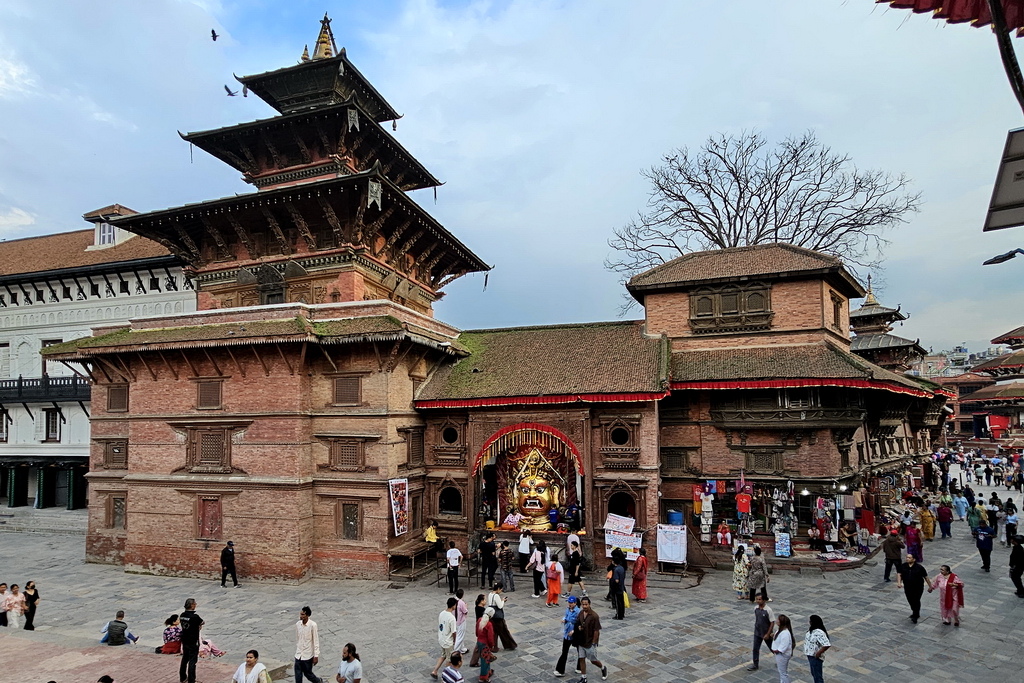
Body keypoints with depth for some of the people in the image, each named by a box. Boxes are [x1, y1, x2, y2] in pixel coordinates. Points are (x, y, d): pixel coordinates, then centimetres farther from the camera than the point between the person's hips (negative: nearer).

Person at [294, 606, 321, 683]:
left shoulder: (312, 625, -18)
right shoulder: (297, 624, -3)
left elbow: (316, 641, -14)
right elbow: (297, 639, 10)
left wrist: (316, 656, -13)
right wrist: (297, 650, 17)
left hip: (308, 655, -4)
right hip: (298, 655, 5)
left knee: (307, 674, 8)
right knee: (298, 676, 5)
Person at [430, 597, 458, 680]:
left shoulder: (441, 613, -4)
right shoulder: (452, 618, -28)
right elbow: (453, 632, -21)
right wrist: (454, 641, -2)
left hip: (441, 640, 7)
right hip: (448, 642, -7)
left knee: (443, 656, 26)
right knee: (449, 659, 14)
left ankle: (434, 672, 24)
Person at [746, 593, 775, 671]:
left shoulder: (768, 610, -24)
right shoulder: (755, 608, -6)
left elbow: (772, 622, -19)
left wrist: (768, 634, -18)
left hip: (767, 633, -4)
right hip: (757, 633, 5)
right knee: (755, 649, 6)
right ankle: (755, 665, 19)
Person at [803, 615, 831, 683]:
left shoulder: (819, 633, -31)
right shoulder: (812, 629, -2)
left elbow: (827, 645, -36)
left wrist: (819, 653, -28)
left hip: (816, 657, -9)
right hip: (810, 655, 9)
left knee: (817, 675, 5)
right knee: (814, 673, 25)